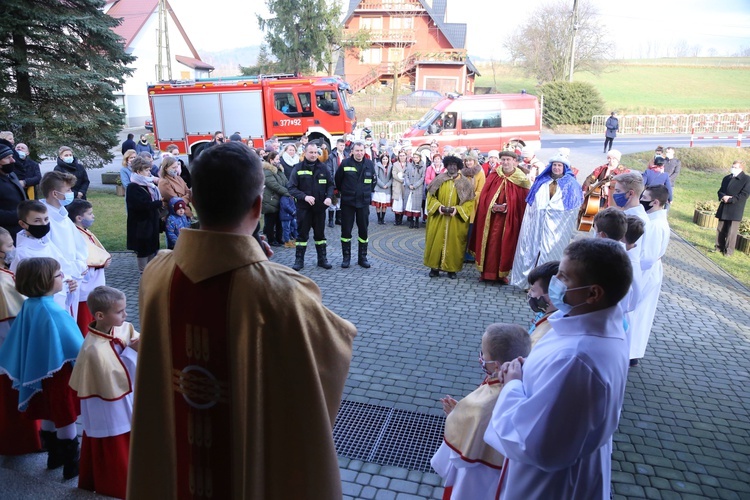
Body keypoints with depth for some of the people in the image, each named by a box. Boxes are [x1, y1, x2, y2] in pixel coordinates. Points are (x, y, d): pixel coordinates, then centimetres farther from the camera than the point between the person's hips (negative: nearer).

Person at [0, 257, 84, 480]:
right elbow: (74, 345, -21)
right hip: (60, 372, -7)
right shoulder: (54, 312, -28)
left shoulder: (28, 306, -4)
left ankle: (55, 456, 38)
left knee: (49, 417, 22)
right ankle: (72, 466, 20)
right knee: (66, 420, 7)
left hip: (39, 373, 7)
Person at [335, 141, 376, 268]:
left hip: (364, 202, 2)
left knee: (363, 230, 6)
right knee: (346, 230, 2)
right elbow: (338, 180, 7)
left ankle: (362, 257, 16)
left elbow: (373, 181, 16)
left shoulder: (370, 164, 1)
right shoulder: (345, 163, -6)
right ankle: (346, 257, 14)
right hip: (347, 202, -2)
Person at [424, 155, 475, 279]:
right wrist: (438, 206, -12)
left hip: (456, 219, -1)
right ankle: (435, 267, 11)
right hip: (438, 217, 1)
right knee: (436, 241, 2)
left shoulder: (465, 182, 0)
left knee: (453, 243, 3)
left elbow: (470, 201, -2)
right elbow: (431, 196, 5)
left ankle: (451, 268, 13)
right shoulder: (439, 179, 2)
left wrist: (457, 209, -17)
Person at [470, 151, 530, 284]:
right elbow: (484, 196, 2)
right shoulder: (493, 176, 3)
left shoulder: (521, 180, -1)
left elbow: (523, 202, -2)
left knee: (505, 245, 5)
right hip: (490, 217, 1)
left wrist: (508, 208, -14)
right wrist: (491, 206, -13)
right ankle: (486, 272, 16)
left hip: (510, 219, -1)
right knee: (489, 244, 5)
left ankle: (502, 273, 17)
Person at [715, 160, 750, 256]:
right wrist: (723, 196, -9)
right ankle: (719, 247, 21)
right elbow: (720, 191, 14)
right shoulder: (727, 178, 16)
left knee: (731, 231, -4)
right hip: (723, 209, 6)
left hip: (735, 210, -6)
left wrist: (730, 199, -18)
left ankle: (728, 251, 2)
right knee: (720, 229, 11)